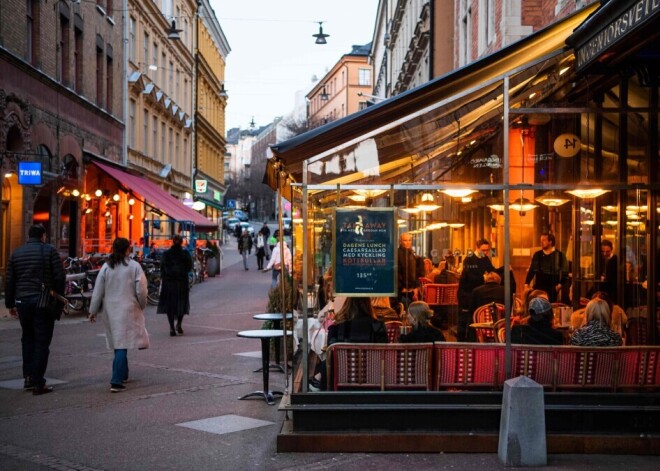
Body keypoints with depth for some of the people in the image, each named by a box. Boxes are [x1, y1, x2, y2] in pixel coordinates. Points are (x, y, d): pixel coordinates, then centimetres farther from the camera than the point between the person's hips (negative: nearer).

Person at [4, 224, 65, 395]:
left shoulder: (16, 253, 9)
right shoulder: (49, 251, -3)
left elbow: (9, 281, 9)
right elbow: (60, 277, -9)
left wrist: (10, 304, 15)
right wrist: (59, 298, 2)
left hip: (22, 302, 4)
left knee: (27, 338, 20)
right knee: (42, 342, 0)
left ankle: (28, 377, 17)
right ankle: (38, 383, -2)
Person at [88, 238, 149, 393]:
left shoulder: (106, 267, 2)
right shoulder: (134, 266, -6)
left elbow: (98, 291, 3)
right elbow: (141, 290, -6)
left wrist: (93, 310, 10)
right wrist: (142, 306, 11)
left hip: (110, 310, 4)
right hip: (128, 309, -4)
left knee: (117, 343, 17)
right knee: (122, 345, -7)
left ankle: (122, 375, 30)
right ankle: (116, 381, -14)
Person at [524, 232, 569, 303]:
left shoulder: (559, 255, -2)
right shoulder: (537, 255, 8)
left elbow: (565, 272, 1)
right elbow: (532, 270, 12)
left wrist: (560, 284, -9)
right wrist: (527, 284, 5)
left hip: (552, 289, -3)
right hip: (538, 288, 3)